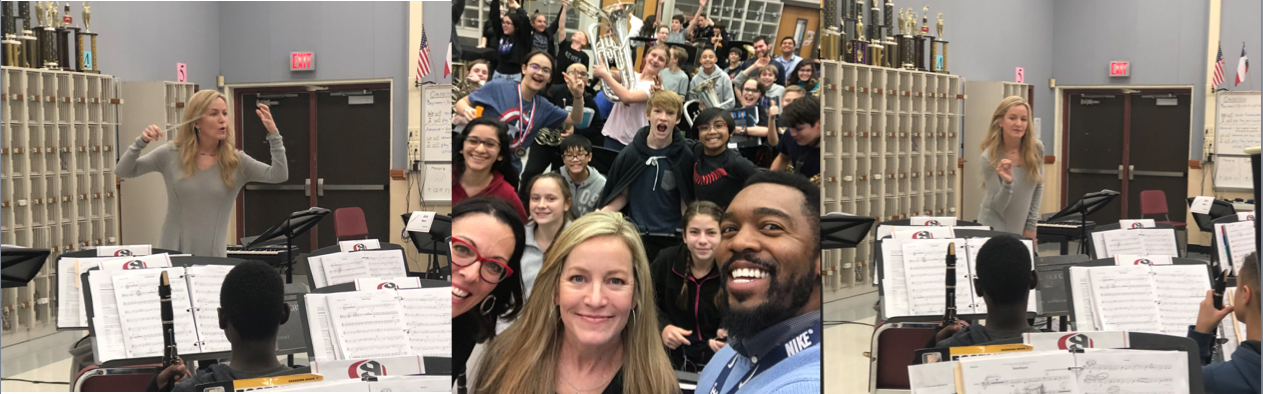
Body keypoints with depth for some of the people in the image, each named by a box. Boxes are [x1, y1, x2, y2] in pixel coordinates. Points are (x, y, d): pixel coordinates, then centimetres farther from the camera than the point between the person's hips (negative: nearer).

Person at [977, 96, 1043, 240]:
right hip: (995, 228, -3)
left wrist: (1031, 225, 4)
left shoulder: (1036, 149, -7)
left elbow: (1038, 187, 8)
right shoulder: (989, 158, -17)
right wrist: (1007, 183, -33)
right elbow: (997, 207, -15)